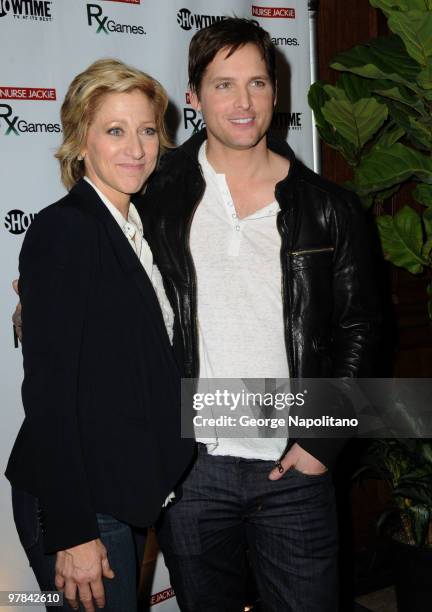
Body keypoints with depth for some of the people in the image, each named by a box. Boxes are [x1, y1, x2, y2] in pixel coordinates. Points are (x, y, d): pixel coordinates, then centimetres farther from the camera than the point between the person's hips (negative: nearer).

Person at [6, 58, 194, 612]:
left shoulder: (134, 228, 8)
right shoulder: (62, 229, -17)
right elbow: (47, 390, -20)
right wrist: (72, 533, -20)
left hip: (126, 492, 8)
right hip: (76, 504, -8)